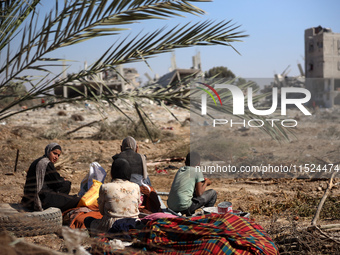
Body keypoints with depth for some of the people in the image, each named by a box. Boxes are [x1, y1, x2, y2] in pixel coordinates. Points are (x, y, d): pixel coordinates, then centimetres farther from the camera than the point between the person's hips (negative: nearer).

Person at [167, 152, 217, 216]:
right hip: (184, 207, -6)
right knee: (213, 193, 9)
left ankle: (189, 215, 26)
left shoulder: (180, 170, 15)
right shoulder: (198, 172, -1)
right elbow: (199, 193, -4)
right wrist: (206, 182, 14)